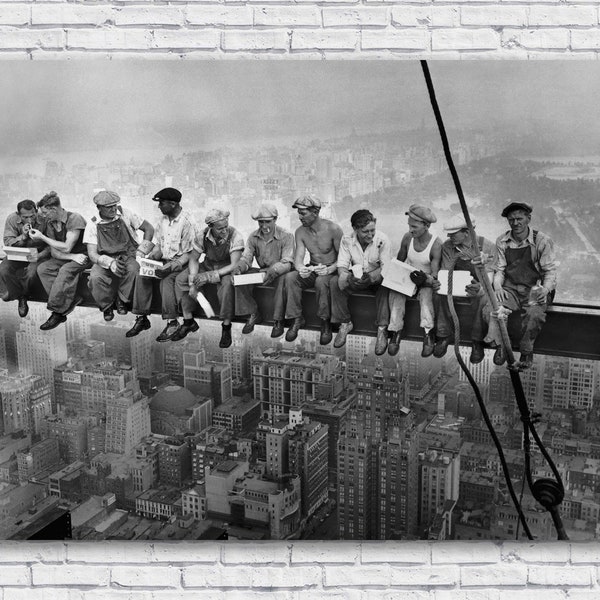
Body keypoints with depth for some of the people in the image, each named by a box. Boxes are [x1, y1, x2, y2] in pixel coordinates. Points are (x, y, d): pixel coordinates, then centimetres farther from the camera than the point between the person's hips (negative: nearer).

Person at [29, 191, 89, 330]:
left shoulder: (74, 219, -18)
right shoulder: (50, 223, 4)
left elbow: (66, 247, -21)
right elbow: (54, 252, 0)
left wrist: (42, 237, -15)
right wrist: (72, 256, -19)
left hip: (82, 256, -7)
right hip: (64, 258, 7)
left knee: (65, 270, -35)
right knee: (42, 268, -19)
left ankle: (57, 312, -26)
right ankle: (71, 301, -24)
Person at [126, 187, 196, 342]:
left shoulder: (187, 222, -14)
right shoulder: (163, 219, 9)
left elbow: (189, 253, -15)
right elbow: (158, 245, 15)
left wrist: (171, 266, -27)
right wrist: (151, 256, -7)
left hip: (181, 262, -7)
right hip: (164, 260, 7)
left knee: (167, 279, -34)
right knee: (141, 275, -17)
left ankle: (172, 322, -27)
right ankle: (142, 318, -13)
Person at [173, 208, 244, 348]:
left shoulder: (235, 237, -25)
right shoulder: (202, 235, -13)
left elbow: (234, 265, -29)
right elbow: (193, 259, -4)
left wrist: (210, 276, -36)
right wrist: (193, 282, -19)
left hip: (226, 270, -4)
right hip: (207, 266, 4)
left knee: (227, 284, -38)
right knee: (181, 279, -15)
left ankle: (226, 328, -24)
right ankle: (188, 322, -3)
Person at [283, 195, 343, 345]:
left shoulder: (333, 229, -15)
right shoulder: (300, 232, -1)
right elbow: (298, 257, -8)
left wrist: (329, 269, -32)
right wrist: (301, 268, -33)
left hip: (331, 270, -4)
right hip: (311, 270, 5)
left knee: (321, 281, -38)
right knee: (290, 277, -24)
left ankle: (325, 323, -22)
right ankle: (296, 319, -15)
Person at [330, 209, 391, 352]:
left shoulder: (382, 239, -16)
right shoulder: (346, 240, -10)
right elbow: (341, 266, -13)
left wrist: (370, 277, -40)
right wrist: (349, 277, -38)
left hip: (376, 278, -2)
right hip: (355, 278, 2)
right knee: (335, 281, -25)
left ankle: (382, 329, -30)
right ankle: (345, 323, -12)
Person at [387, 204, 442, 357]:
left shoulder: (436, 244, -17)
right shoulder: (407, 238, -5)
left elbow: (435, 276, -19)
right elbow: (399, 261, 10)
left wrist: (425, 279, -41)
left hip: (426, 281, -4)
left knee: (426, 293, -37)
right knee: (395, 291, -28)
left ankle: (428, 334, -35)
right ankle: (396, 332, -25)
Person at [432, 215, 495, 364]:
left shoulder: (486, 246, -17)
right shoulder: (447, 246, -6)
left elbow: (488, 277, -23)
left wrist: (480, 288, -48)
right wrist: (438, 283, -33)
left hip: (478, 284, -3)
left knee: (481, 300, -37)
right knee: (439, 295, -29)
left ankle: (477, 342, -19)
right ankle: (444, 336, -14)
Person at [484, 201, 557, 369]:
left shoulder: (542, 241, -4)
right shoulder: (502, 242, 6)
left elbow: (550, 271, -3)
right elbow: (499, 270, 10)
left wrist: (545, 289, -22)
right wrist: (497, 286, -11)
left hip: (535, 289, -2)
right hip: (510, 289, 3)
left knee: (535, 314, -35)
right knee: (491, 309, -28)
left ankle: (526, 351, -9)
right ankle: (500, 345, -3)